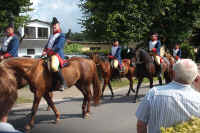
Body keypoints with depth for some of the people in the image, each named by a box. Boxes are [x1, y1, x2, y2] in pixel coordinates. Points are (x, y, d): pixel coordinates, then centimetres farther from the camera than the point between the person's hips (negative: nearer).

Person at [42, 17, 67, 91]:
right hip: (49, 55, 10)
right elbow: (47, 45, 20)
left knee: (54, 66, -37)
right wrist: (44, 51, -2)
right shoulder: (51, 36, 27)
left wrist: (49, 51, -20)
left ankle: (63, 83, -22)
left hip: (57, 54, -10)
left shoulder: (61, 35, 0)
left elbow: (58, 46, -13)